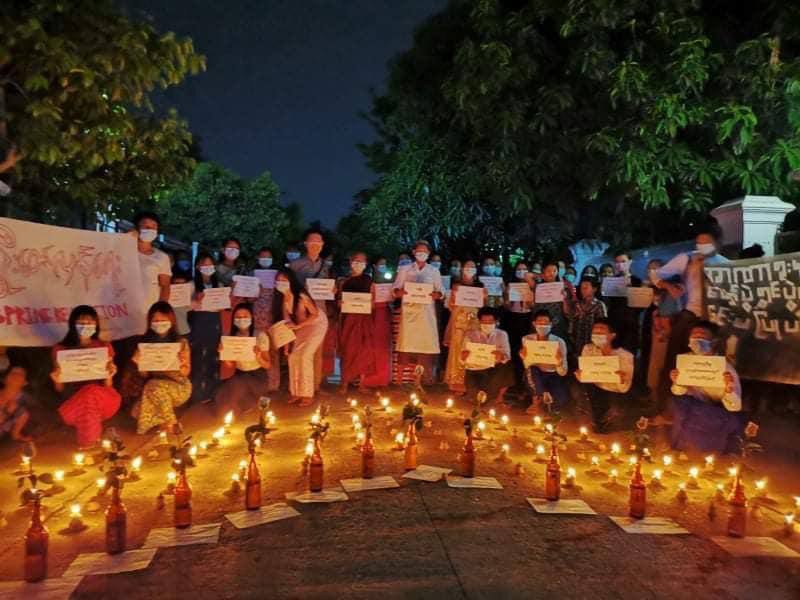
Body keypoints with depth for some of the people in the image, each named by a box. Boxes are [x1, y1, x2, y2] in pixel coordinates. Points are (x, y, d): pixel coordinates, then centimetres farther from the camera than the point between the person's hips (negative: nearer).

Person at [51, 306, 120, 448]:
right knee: (90, 395, -36)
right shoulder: (60, 349, 5)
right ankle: (93, 440, -16)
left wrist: (109, 376, -17)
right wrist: (57, 381, -15)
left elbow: (108, 386, 5)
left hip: (102, 398, 1)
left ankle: (88, 442, -15)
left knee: (92, 392, -36)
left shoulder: (105, 347, 7)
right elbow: (60, 390, 8)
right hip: (73, 398, -1)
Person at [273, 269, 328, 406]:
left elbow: (315, 314, -22)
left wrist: (297, 326, -26)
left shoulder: (301, 296, -29)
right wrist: (287, 343, -5)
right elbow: (287, 322, -3)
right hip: (301, 327, 7)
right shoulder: (282, 299, -10)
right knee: (293, 356, -1)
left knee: (305, 356, -15)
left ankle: (307, 394, -4)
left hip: (317, 324, -6)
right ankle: (296, 392, 12)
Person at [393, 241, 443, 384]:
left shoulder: (434, 272, 15)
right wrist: (400, 292, -15)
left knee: (426, 344, -7)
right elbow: (395, 290, 7)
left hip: (427, 313, 1)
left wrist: (436, 295, -11)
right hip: (409, 311, 0)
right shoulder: (405, 270, 13)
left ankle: (426, 380, -3)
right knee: (407, 345, -7)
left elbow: (440, 292, 12)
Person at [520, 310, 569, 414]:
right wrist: (525, 358, -32)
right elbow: (528, 366, -10)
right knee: (531, 370, -35)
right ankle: (538, 399, -6)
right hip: (536, 376, 1)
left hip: (554, 376, -1)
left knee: (562, 400, -30)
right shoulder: (527, 339, -6)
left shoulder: (559, 342, -10)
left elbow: (562, 373, -14)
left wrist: (559, 362, -36)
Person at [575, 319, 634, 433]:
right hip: (596, 389, 3)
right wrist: (580, 375, -33)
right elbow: (583, 378, -9)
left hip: (616, 393, -3)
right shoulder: (588, 349, -14)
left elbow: (624, 389, -18)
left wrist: (622, 381, -41)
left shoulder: (625, 356, -22)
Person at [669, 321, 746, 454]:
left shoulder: (725, 368, -17)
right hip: (692, 411, 2)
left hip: (719, 415, -1)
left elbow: (735, 408, -17)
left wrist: (729, 390, -38)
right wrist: (677, 384, -26)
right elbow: (680, 394, -3)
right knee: (681, 402, -29)